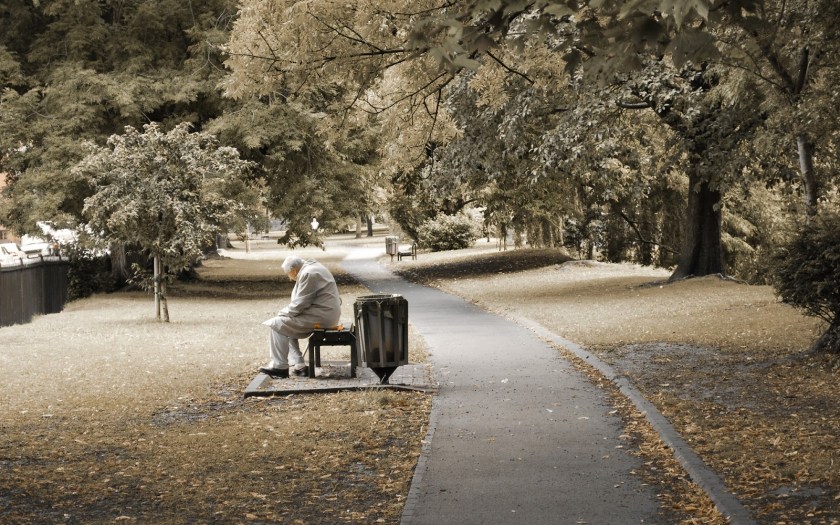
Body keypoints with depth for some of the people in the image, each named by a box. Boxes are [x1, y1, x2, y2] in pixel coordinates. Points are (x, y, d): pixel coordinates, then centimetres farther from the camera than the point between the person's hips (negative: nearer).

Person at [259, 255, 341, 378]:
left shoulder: (308, 274, -16)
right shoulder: (312, 268, 17)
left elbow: (300, 304, -18)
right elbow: (301, 301, 23)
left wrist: (282, 313, -5)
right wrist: (285, 313, 14)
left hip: (322, 316, -11)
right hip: (326, 314, 11)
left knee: (278, 325, -10)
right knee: (287, 328, 18)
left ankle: (279, 366, -7)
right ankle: (299, 366, 11)